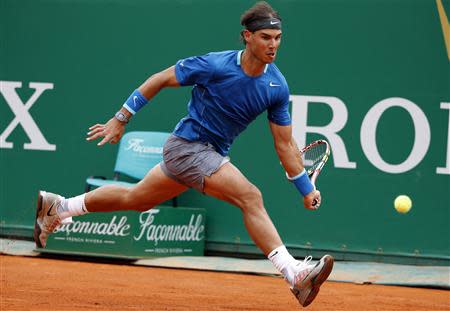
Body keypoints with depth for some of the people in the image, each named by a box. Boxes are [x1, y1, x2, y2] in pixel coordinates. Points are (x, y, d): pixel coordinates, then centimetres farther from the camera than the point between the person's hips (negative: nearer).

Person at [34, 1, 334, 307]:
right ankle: (294, 273, -29)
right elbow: (161, 79, -7)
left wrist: (306, 188, -3)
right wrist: (120, 119, -4)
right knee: (250, 197, -24)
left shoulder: (277, 86, -7)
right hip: (188, 144, -7)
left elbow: (285, 144, 1)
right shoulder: (214, 65, -20)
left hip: (213, 153, 7)